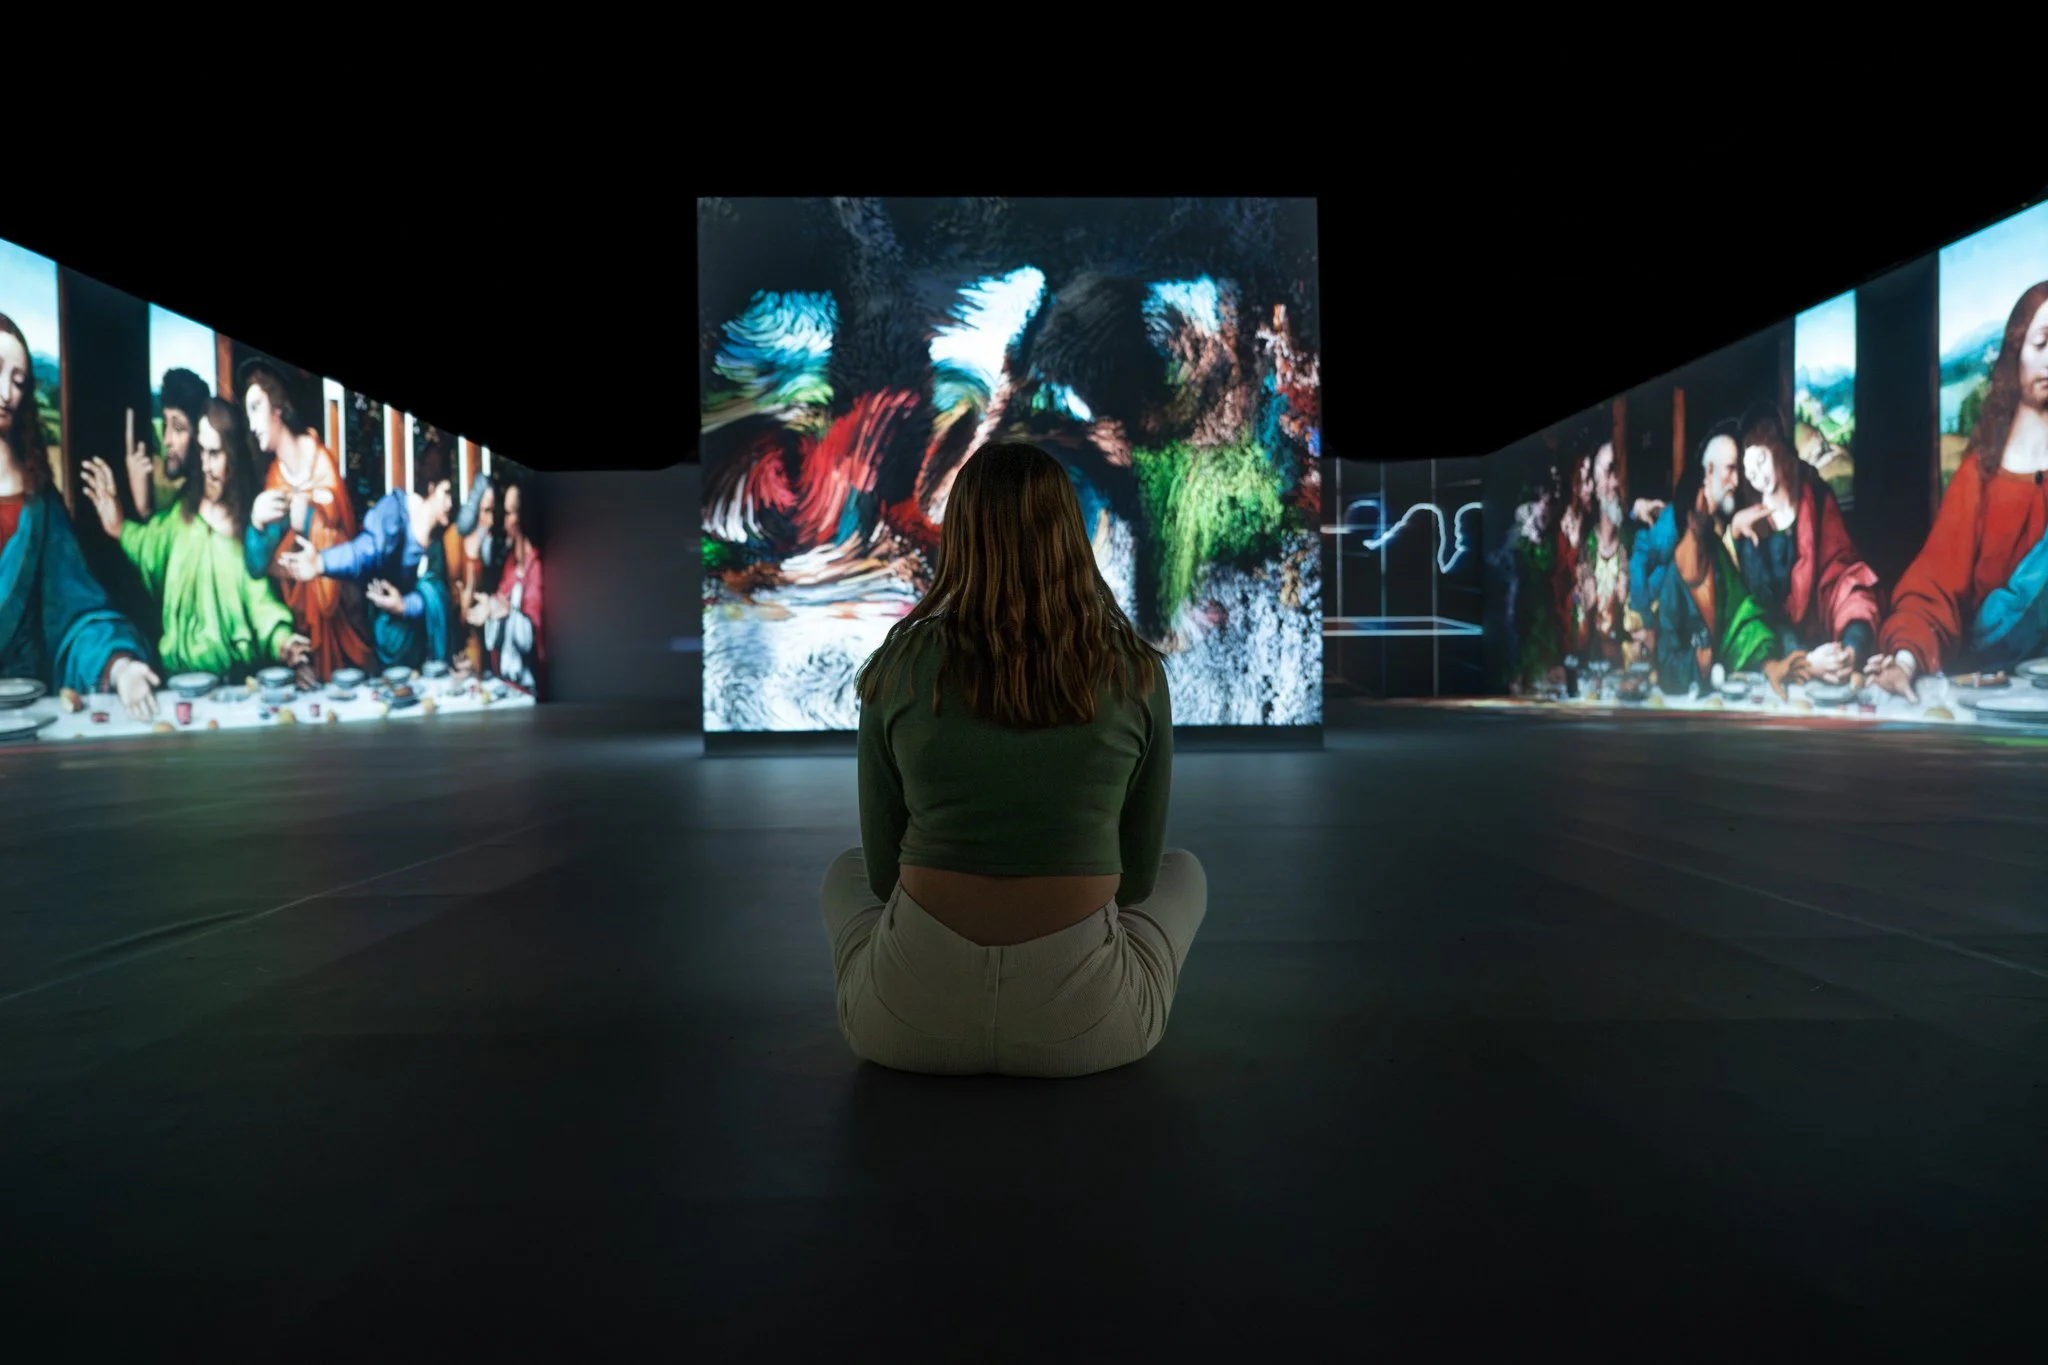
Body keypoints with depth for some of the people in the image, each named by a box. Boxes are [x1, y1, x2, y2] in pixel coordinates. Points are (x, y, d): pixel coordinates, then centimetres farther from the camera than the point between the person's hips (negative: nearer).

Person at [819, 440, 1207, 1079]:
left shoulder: (900, 665, -6)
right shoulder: (1136, 673, -6)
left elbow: (883, 868, 4)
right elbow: (1137, 872, 5)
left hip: (909, 1022, 1)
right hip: (1083, 1024, 0)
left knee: (846, 873, 34)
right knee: (1184, 871, 30)